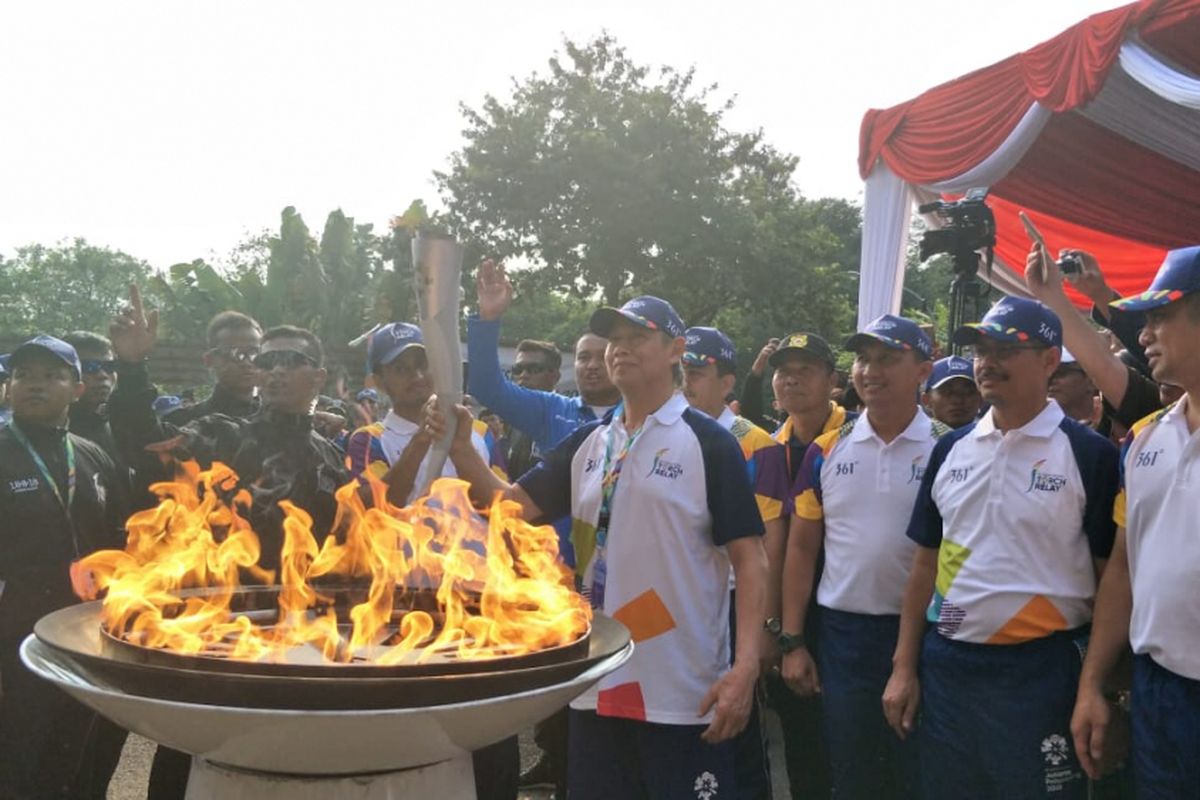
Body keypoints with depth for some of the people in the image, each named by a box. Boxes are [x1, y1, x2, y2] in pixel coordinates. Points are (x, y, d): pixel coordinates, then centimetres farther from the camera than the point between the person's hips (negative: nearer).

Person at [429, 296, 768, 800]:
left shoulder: (708, 443, -8)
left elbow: (749, 559, -10)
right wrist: (460, 447, -9)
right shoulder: (588, 445, 9)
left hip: (683, 692, -5)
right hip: (597, 685, 6)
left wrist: (745, 667, -18)